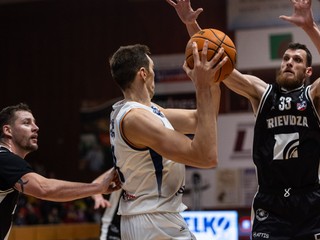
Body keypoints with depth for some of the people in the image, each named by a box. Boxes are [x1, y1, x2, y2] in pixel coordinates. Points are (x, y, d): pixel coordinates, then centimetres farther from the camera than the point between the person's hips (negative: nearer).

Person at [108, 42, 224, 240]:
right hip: (158, 224, -10)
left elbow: (198, 121, 14)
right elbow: (206, 157, -27)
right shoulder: (135, 118, -20)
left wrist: (212, 83, -1)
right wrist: (203, 88, -25)